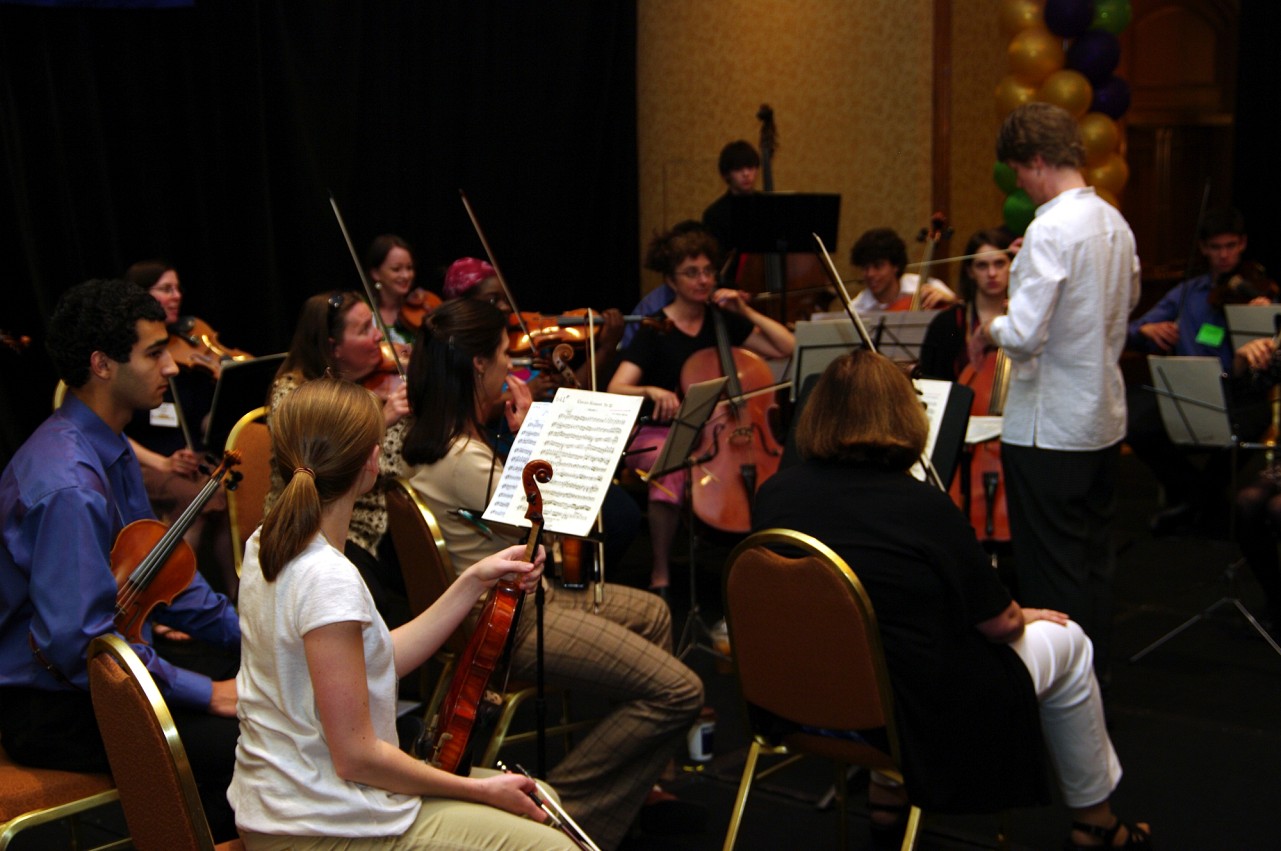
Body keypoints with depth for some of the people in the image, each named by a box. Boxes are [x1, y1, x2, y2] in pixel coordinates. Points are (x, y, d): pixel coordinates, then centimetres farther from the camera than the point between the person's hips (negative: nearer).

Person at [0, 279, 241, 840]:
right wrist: (203, 693, -22)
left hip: (107, 662, 10)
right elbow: (79, 643, -29)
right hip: (50, 706, -10)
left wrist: (244, 631, 6)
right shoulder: (69, 486, -27)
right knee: (230, 743, -26)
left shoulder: (109, 449, 5)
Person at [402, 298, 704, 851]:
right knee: (679, 692, -13)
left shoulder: (437, 436, 2)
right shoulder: (463, 460, -28)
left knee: (651, 613, 27)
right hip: (508, 623, -11)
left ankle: (634, 788, 29)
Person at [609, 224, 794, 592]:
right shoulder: (655, 331, -3)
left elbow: (787, 347, 4)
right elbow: (615, 390, -14)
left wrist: (746, 312, -2)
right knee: (672, 473, -38)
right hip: (659, 435, -4)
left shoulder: (723, 323, 8)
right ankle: (660, 573, -21)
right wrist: (651, 391, -34)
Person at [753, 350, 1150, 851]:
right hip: (917, 721, -5)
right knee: (1066, 641, 17)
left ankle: (886, 792, 34)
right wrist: (1022, 616, 13)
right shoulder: (922, 506, -22)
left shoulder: (774, 495, -9)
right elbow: (999, 625, -11)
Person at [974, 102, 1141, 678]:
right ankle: (1093, 672, 30)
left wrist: (991, 329, -6)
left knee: (1051, 572, 1)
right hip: (1104, 419, 9)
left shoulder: (1051, 228, -21)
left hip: (1050, 430, -9)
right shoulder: (1114, 222, 6)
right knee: (1093, 560, 18)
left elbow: (1024, 335, -27)